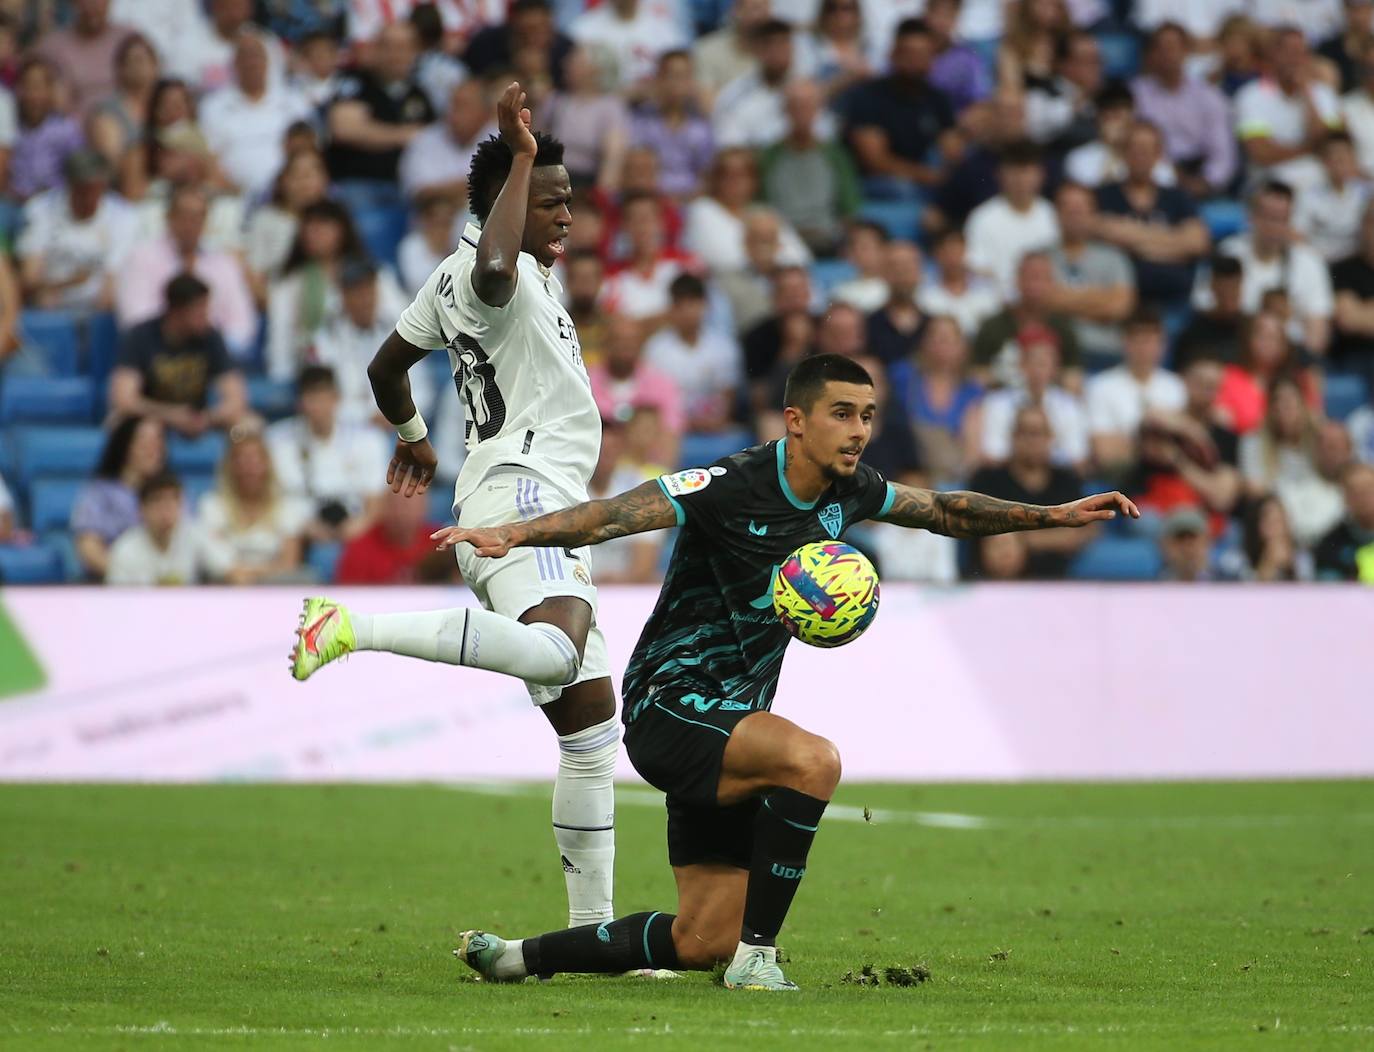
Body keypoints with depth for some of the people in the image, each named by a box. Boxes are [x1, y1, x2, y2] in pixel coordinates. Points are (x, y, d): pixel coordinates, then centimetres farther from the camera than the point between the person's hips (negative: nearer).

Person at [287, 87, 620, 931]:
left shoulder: (455, 276, 23)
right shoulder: (508, 274, -7)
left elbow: (387, 366, 33)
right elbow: (494, 268, -34)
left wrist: (411, 436, 51)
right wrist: (520, 161, -24)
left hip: (549, 523, 11)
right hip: (521, 490, -11)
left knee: (590, 725, 9)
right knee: (555, 654, -39)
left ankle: (593, 929, 9)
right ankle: (355, 628, -31)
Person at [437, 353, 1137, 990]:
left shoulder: (849, 492, 3)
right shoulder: (733, 486, -20)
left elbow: (946, 513, 20)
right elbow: (613, 516, -26)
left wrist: (1055, 515, 16)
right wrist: (512, 535, -40)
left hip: (730, 721, 8)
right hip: (669, 706, -8)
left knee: (703, 943, 7)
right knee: (812, 760, -35)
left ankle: (515, 955, 22)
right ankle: (758, 958, -24)